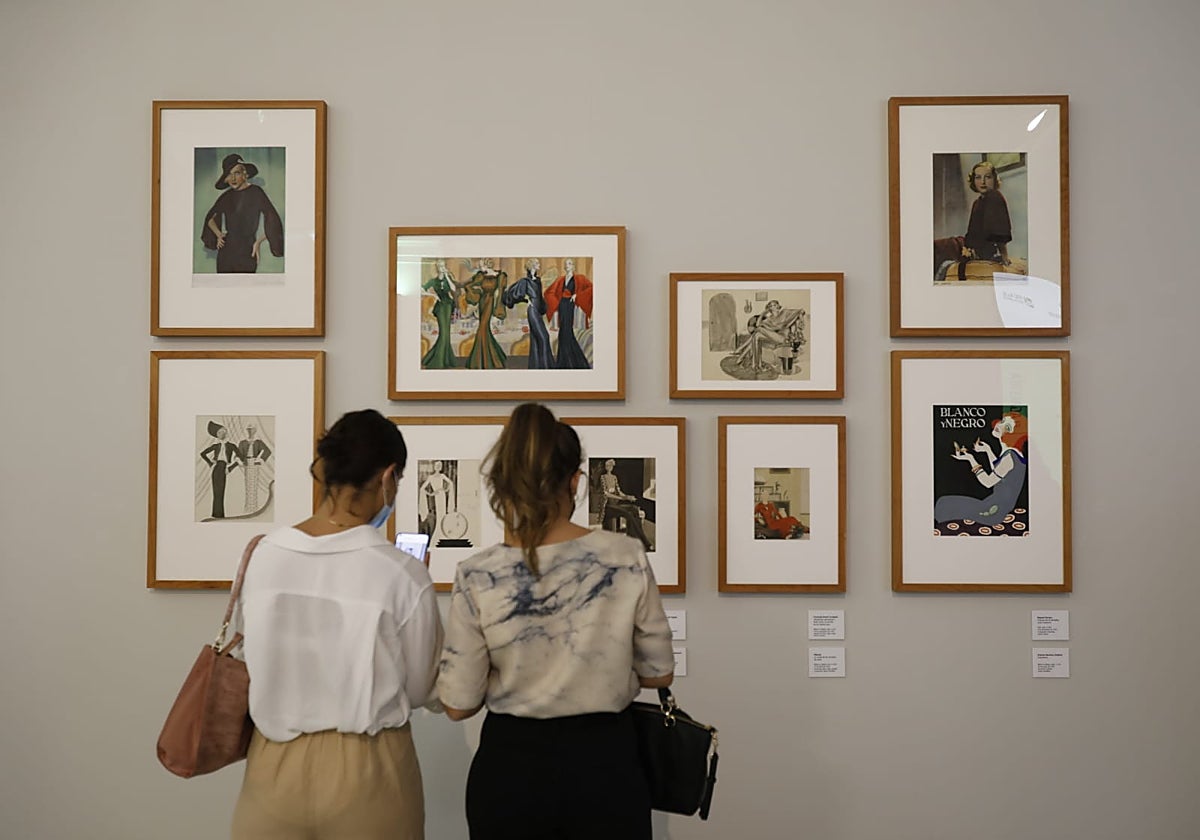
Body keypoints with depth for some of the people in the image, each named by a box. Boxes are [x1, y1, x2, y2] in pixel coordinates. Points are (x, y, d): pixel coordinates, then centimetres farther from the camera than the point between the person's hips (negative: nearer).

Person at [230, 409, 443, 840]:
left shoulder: (263, 555, -8)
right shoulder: (402, 574, -18)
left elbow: (253, 656, 5)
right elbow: (420, 690, -5)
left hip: (274, 764, 3)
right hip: (367, 770, -2)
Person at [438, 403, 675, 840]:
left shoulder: (477, 577, -13)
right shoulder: (626, 558, -12)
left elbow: (459, 704, -6)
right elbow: (658, 674, -1)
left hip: (509, 767, 1)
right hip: (603, 763, 0)